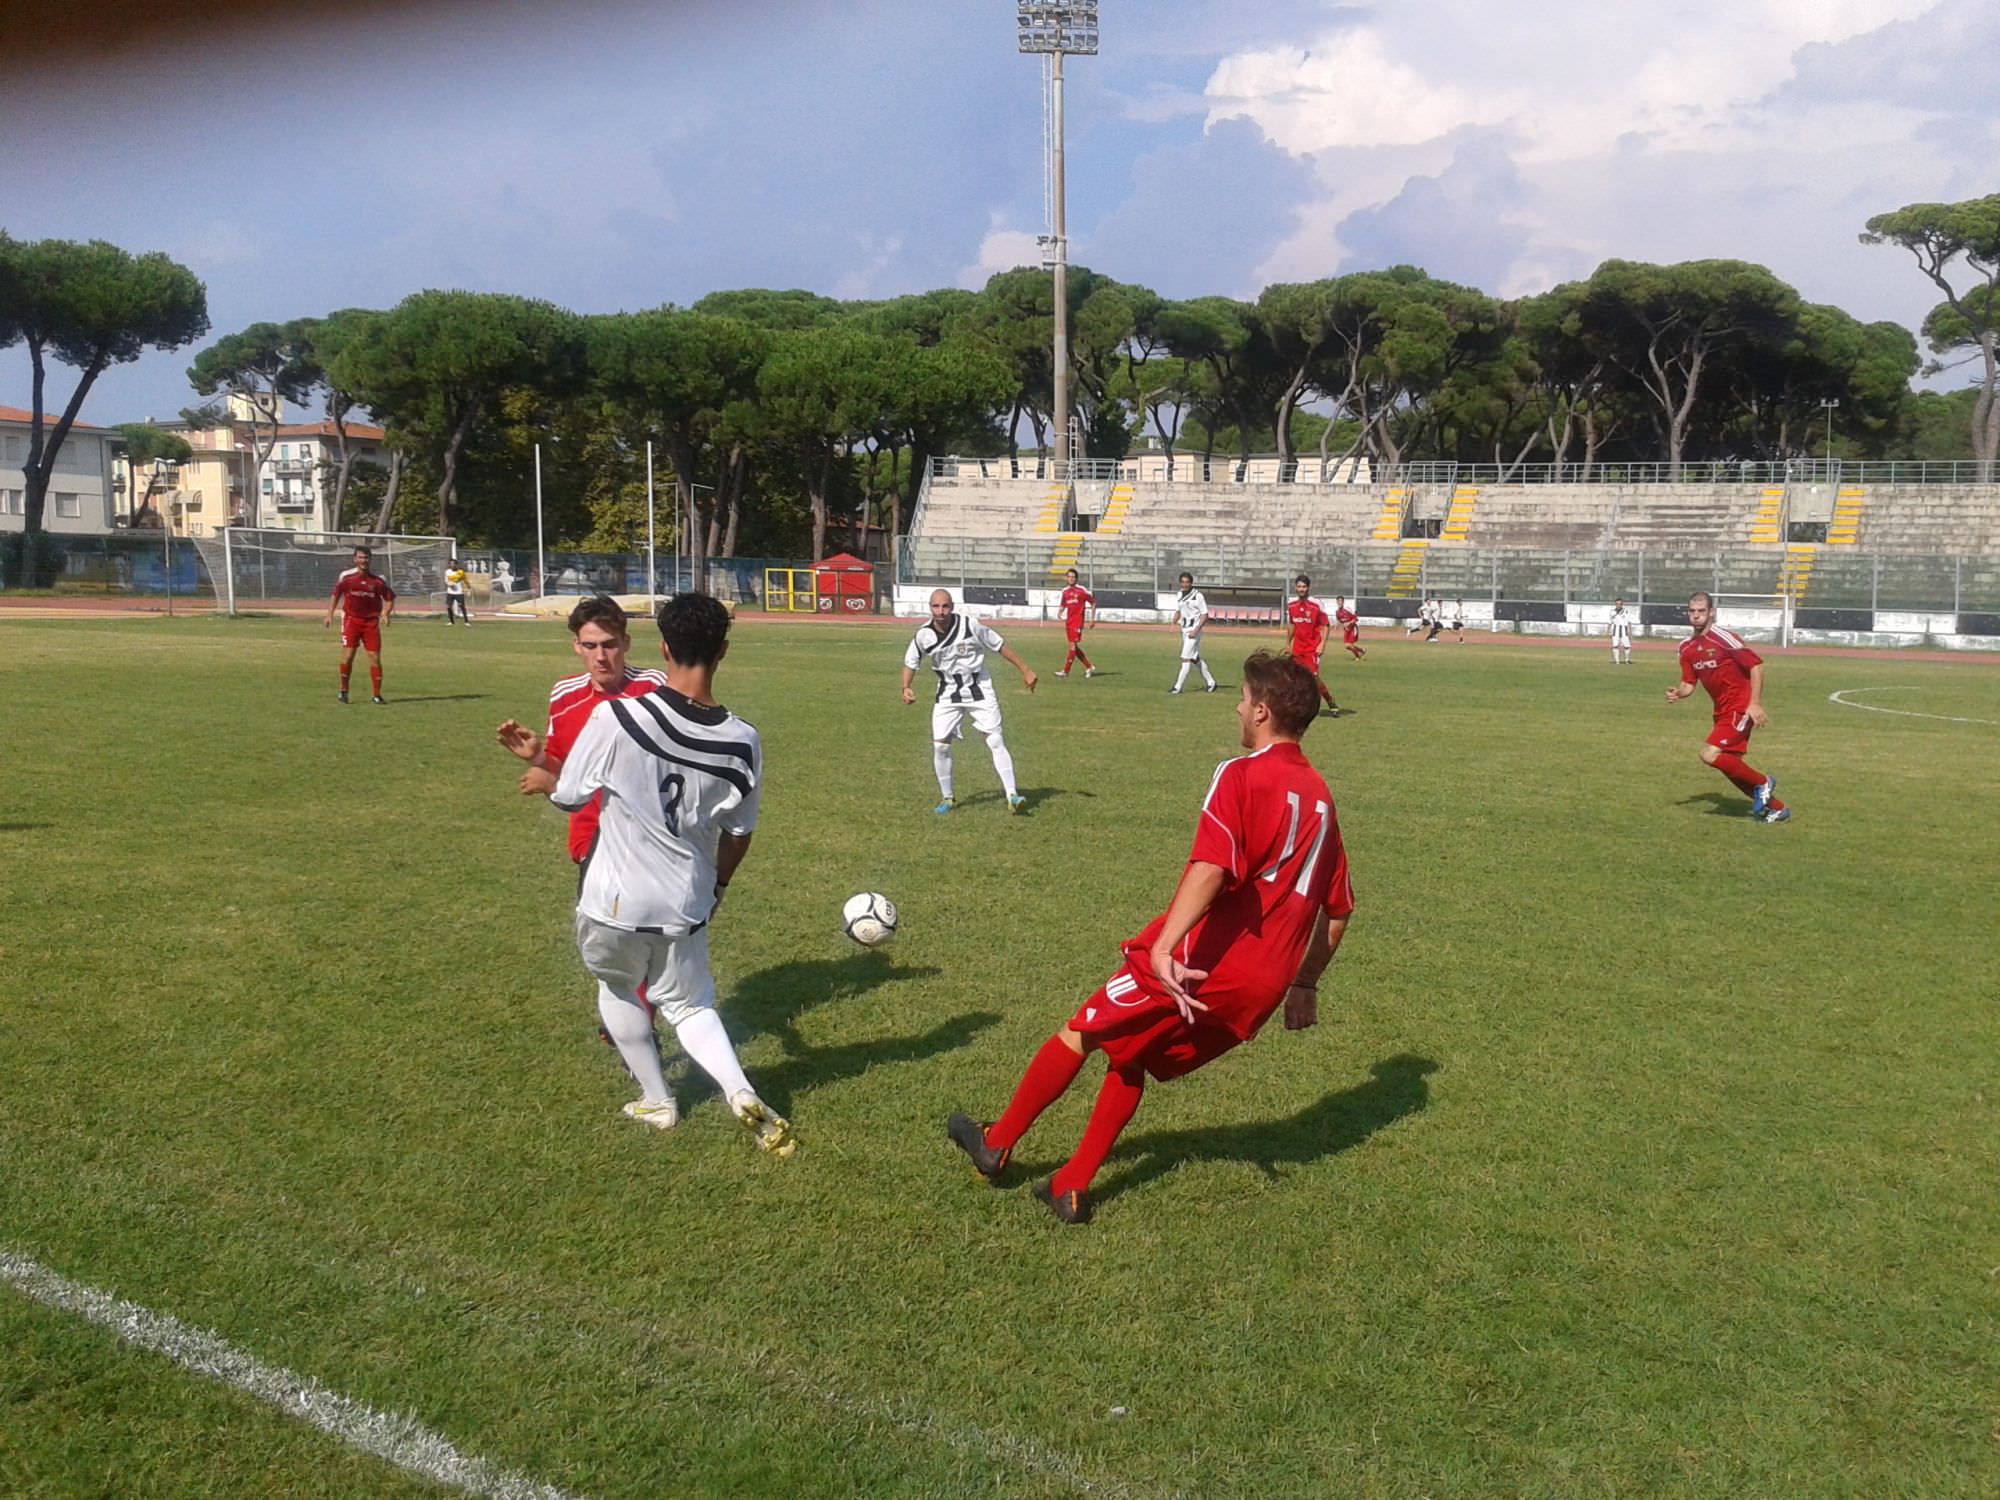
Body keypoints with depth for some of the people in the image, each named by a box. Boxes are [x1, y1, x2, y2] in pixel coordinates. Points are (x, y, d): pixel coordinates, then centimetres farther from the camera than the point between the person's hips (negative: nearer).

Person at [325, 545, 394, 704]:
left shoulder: (379, 580, -2)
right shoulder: (345, 576, -1)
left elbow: (390, 598, 8)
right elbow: (335, 594, 12)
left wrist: (386, 614, -8)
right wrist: (330, 614, 7)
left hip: (371, 621, 1)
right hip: (351, 619, -1)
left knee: (375, 658, -2)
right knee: (347, 656, -7)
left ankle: (377, 695, 7)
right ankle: (343, 691, 12)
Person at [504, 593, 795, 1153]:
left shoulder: (615, 718, -20)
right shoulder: (742, 741, -10)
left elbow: (568, 797, -6)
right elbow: (738, 833, 3)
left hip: (616, 901, -2)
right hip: (687, 906, 2)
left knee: (617, 988, 27)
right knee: (690, 1005, 23)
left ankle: (657, 1100, 36)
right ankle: (741, 1092, 0)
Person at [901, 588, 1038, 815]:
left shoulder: (969, 625, -17)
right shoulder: (923, 635, -10)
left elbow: (999, 646, -5)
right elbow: (911, 663, 7)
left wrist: (1024, 669, -1)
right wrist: (906, 687, -10)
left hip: (979, 690, -2)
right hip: (947, 695, 2)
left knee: (996, 740, -11)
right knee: (940, 746, -4)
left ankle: (1012, 796, -8)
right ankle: (947, 798, 16)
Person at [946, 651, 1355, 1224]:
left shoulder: (1240, 776, -9)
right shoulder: (1320, 797, 14)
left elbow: (1211, 868, -26)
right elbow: (1338, 909, 20)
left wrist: (1164, 947, -33)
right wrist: (1304, 984, 28)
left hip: (1199, 964, -7)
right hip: (1262, 990, 7)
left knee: (1080, 1033, 12)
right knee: (1131, 1056, 23)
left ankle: (997, 1144, 26)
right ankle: (1073, 1187, 23)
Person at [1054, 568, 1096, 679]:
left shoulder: (1082, 590, -6)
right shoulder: (1065, 591, 10)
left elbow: (1093, 602, 2)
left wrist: (1092, 618, 0)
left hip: (1078, 621, -7)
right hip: (1068, 621, 7)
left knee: (1073, 645, -11)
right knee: (1074, 647, 10)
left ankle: (1065, 671, -11)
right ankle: (1090, 668, 22)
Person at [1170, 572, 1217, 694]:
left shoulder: (1198, 595, -13)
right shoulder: (1180, 595, 9)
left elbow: (1205, 615, -13)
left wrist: (1196, 630, -21)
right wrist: (1174, 622, 0)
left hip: (1194, 630, -8)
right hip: (1184, 630, 8)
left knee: (1186, 658, -9)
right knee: (1195, 659, 13)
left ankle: (1178, 687, -7)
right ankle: (1211, 683, 24)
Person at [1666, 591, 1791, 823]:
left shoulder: (1724, 638, -16)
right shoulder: (1687, 648, 6)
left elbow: (1756, 665, -16)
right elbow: (1689, 684, 8)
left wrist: (1755, 704, -19)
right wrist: (1678, 693, -15)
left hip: (1740, 707, -8)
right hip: (1722, 711, 8)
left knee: (1710, 755, -20)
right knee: (1730, 765, 11)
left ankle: (1762, 782, 1)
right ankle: (1776, 808, 26)